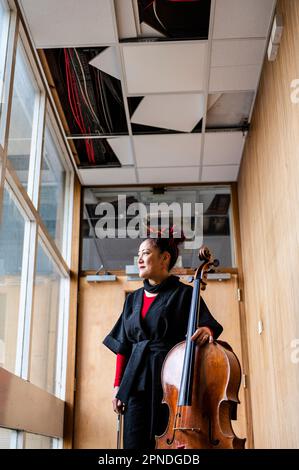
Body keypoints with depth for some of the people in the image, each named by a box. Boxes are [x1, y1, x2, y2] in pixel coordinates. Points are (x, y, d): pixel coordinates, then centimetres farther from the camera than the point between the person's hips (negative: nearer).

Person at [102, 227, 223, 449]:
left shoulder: (184, 294, 2)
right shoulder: (133, 299, 16)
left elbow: (210, 325, -4)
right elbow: (123, 346, 16)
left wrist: (207, 330, -28)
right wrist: (118, 385, 10)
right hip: (137, 383, 4)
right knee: (135, 442, 0)